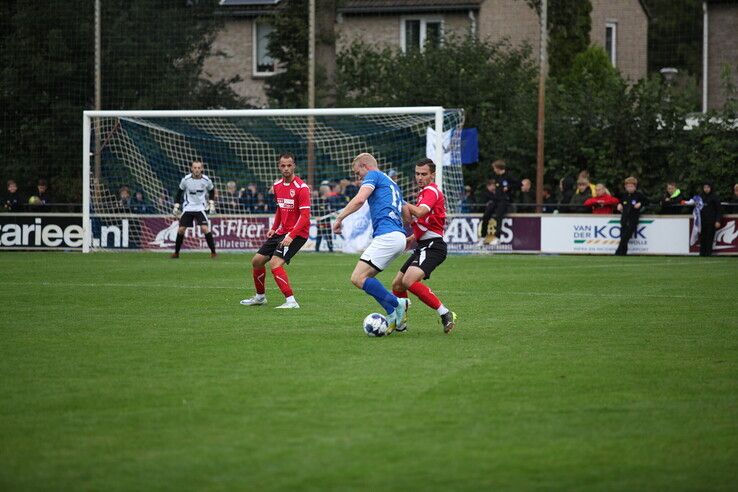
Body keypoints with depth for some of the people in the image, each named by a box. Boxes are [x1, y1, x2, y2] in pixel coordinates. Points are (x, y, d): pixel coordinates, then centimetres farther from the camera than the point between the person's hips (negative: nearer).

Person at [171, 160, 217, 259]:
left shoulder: (206, 180, -7)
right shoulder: (186, 180, -8)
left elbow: (212, 191, 13)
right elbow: (179, 193, 5)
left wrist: (211, 204, 6)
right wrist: (176, 207, 3)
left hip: (200, 208, -1)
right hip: (188, 208, 1)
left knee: (205, 228, -18)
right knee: (181, 229, -3)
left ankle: (213, 252, -10)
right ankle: (176, 252, 15)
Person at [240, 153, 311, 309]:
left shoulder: (301, 188, -16)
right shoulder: (277, 185, 8)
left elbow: (305, 216, -20)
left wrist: (291, 236, -28)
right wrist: (274, 228, 13)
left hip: (297, 233, -8)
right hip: (281, 231, 8)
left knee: (275, 263, -24)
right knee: (257, 261, 12)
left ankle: (291, 301, -22)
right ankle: (260, 297, 31)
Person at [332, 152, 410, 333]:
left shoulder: (373, 175, 2)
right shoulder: (392, 184, 30)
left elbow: (359, 199, -16)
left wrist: (339, 218, -9)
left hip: (387, 235, -10)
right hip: (398, 236, 10)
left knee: (358, 278, -12)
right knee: (365, 277, 12)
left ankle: (398, 304, -12)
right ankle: (394, 316, 2)